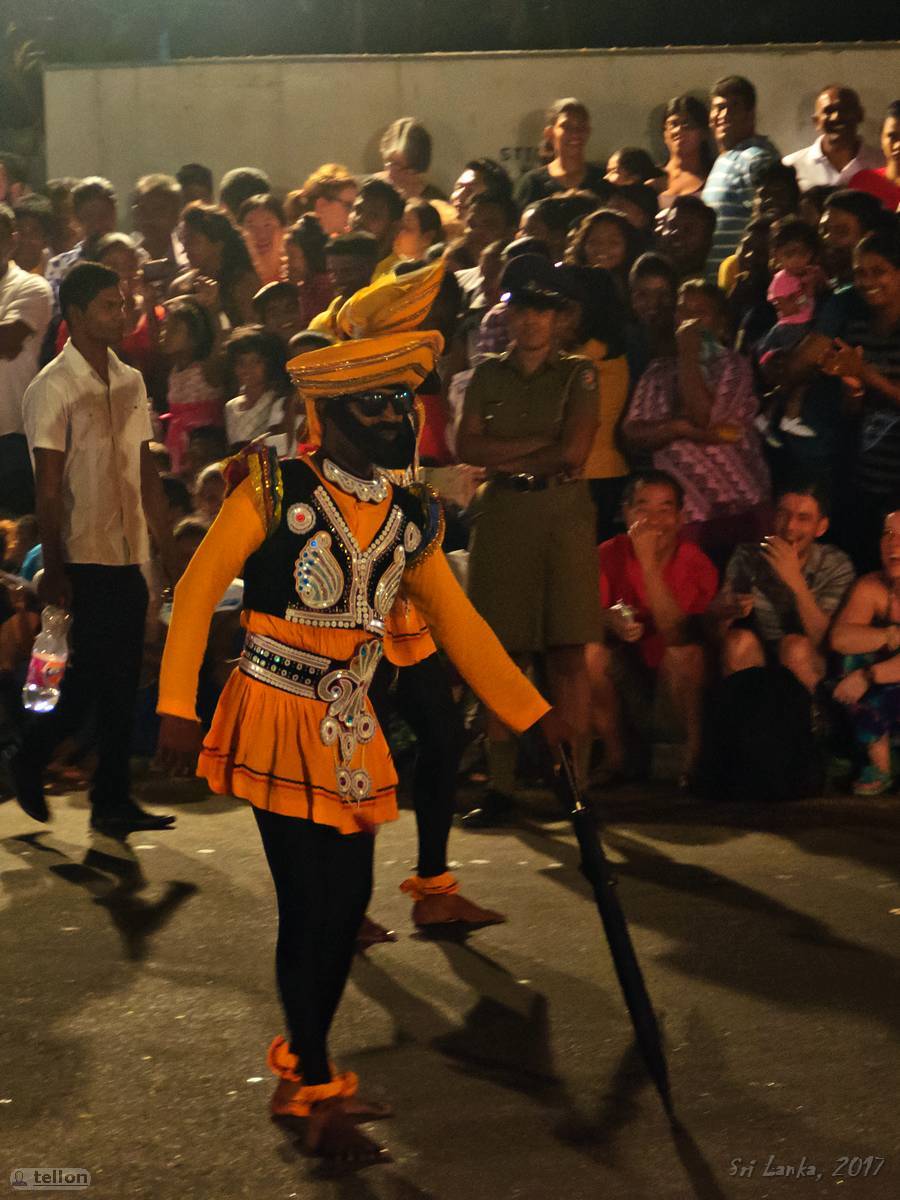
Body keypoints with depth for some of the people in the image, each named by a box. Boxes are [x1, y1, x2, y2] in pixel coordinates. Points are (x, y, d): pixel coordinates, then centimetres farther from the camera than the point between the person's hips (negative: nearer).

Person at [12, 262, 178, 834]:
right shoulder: (54, 387, -10)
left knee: (121, 678, 8)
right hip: (85, 556, -6)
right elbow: (48, 487, -12)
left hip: (129, 556, 6)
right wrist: (53, 569, -14)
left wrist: (169, 550, 11)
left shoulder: (130, 381, 10)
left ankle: (113, 800, 17)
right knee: (95, 675, -5)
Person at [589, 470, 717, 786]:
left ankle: (695, 752, -14)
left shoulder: (695, 564, -17)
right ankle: (614, 755, -9)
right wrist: (610, 620, -39)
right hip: (629, 663, 2)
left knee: (685, 649, -34)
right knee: (591, 649, -27)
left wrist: (649, 561, -36)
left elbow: (675, 632, -31)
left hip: (675, 670, -2)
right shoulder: (610, 554, -9)